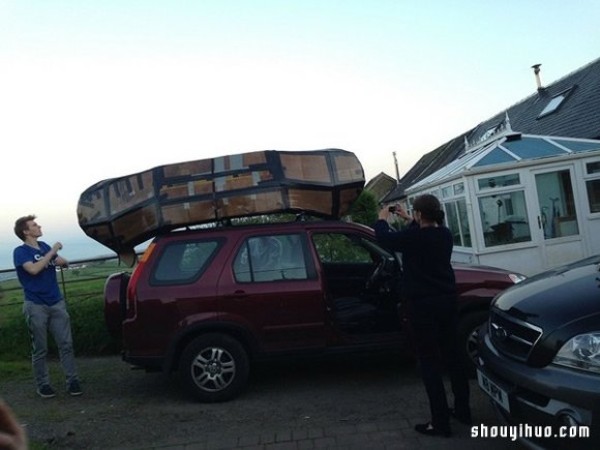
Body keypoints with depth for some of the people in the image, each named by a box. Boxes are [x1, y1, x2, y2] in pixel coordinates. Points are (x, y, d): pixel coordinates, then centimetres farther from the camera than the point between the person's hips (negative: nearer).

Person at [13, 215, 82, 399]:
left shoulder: (44, 246, 10)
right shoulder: (20, 252, -6)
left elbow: (64, 262, 19)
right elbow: (34, 269, -23)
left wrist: (60, 259, -3)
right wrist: (52, 252, -17)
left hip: (56, 303, 4)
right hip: (36, 306, -4)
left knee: (66, 344, 1)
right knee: (40, 349, 4)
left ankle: (72, 381, 7)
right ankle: (43, 384, 16)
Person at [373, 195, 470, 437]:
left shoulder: (414, 237, -19)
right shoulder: (444, 234, 3)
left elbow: (385, 238, -5)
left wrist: (382, 220, 14)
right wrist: (407, 220, 32)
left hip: (422, 305, -7)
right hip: (447, 301, 8)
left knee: (429, 362, 0)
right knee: (452, 356, 18)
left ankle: (441, 422, 4)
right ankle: (463, 409, 29)